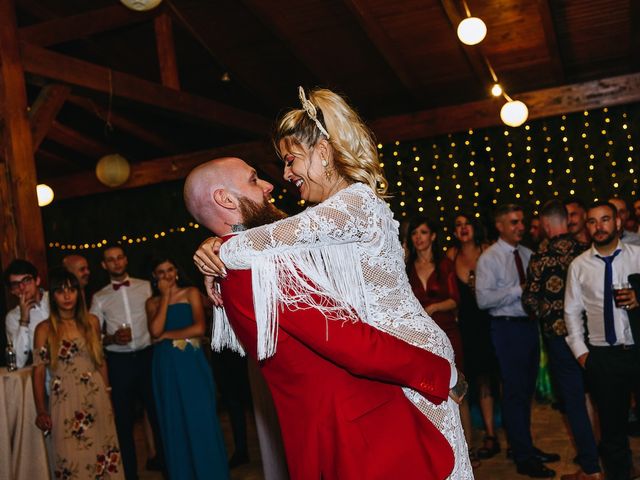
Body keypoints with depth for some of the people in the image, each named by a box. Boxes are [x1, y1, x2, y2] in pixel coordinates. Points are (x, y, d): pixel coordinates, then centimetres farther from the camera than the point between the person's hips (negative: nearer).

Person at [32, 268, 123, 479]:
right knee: (72, 458, 7)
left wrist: (108, 394, 11)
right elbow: (39, 371, -5)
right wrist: (41, 411, -8)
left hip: (97, 397, 3)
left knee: (102, 451, 12)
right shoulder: (45, 329, -6)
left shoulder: (92, 322, 3)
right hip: (66, 400, -3)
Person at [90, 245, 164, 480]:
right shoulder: (99, 298, 6)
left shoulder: (145, 286, 5)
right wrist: (112, 339, -14)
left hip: (147, 356, 0)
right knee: (124, 418, 8)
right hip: (119, 362, 0)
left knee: (158, 412, 7)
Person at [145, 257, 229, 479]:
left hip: (191, 363, -2)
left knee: (200, 419, 3)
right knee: (174, 423, 10)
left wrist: (167, 335, -7)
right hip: (166, 367, 3)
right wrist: (165, 296, -6)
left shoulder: (191, 293, 1)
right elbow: (155, 331, -10)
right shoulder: (152, 302, 8)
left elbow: (199, 328, -12)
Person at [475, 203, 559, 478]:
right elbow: (483, 299, -19)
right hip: (508, 328, -7)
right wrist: (519, 289, -21)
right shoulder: (489, 259, -9)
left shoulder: (528, 254, 10)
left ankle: (525, 447, 32)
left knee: (527, 390, 17)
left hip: (530, 324, 7)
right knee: (514, 392, -1)